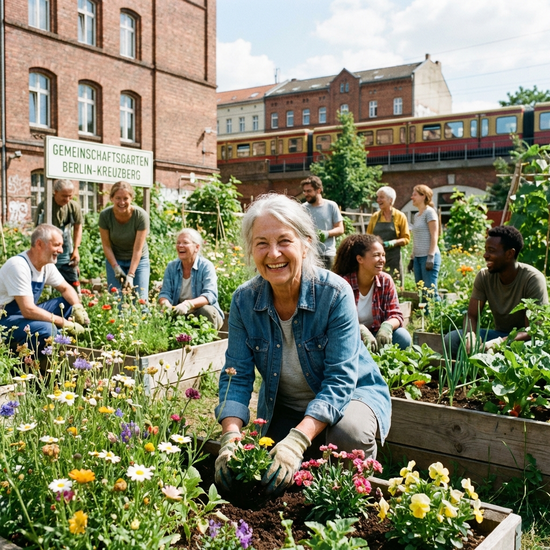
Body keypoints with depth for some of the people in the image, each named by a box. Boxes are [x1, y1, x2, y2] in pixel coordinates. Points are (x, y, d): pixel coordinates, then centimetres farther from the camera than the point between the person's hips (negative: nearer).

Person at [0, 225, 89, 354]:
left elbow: (66, 288, 12)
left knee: (70, 304, 1)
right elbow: (28, 311, -31)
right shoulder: (19, 266, -26)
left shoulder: (47, 264, -1)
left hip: (27, 313, 9)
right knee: (46, 329, -34)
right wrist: (65, 323, -26)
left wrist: (78, 307, -10)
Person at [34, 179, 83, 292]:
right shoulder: (43, 206, -14)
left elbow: (78, 228, 11)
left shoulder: (74, 206, -3)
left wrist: (76, 249, 4)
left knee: (73, 285, 8)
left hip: (66, 254, 4)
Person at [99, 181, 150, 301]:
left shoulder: (141, 215, -23)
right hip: (114, 259, 1)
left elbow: (137, 249, -22)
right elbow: (106, 245, -10)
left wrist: (131, 275, -28)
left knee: (140, 299, -6)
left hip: (138, 260, -1)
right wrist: (116, 267, -19)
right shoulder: (105, 215, -17)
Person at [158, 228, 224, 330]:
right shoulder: (171, 267, 4)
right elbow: (165, 293, 0)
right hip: (178, 312, 3)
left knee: (206, 311, -35)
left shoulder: (206, 266, -11)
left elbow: (210, 295, -24)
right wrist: (165, 303, -27)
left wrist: (188, 304, -43)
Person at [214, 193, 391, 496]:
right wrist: (231, 437, -31)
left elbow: (340, 380, -29)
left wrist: (299, 439, -42)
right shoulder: (244, 300, -14)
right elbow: (237, 377, -13)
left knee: (349, 432, -33)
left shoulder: (335, 293, -26)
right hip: (282, 407, 4)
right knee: (276, 475, -8)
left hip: (350, 394, -3)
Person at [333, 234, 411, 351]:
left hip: (377, 334, 3)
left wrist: (387, 326, -32)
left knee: (403, 338, -23)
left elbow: (396, 315, -6)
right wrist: (361, 330, -40)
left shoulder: (386, 281, -5)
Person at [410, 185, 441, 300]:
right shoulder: (416, 215, 18)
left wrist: (430, 257, -18)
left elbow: (434, 236, -12)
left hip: (428, 256, -8)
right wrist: (412, 258, 18)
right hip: (418, 257, 8)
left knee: (430, 291, -9)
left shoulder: (429, 212, -5)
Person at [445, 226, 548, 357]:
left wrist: (498, 343, -39)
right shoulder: (484, 276, -6)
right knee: (451, 338, -20)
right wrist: (470, 334, -30)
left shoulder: (533, 279, -20)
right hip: (499, 334, 4)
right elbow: (471, 315, -5)